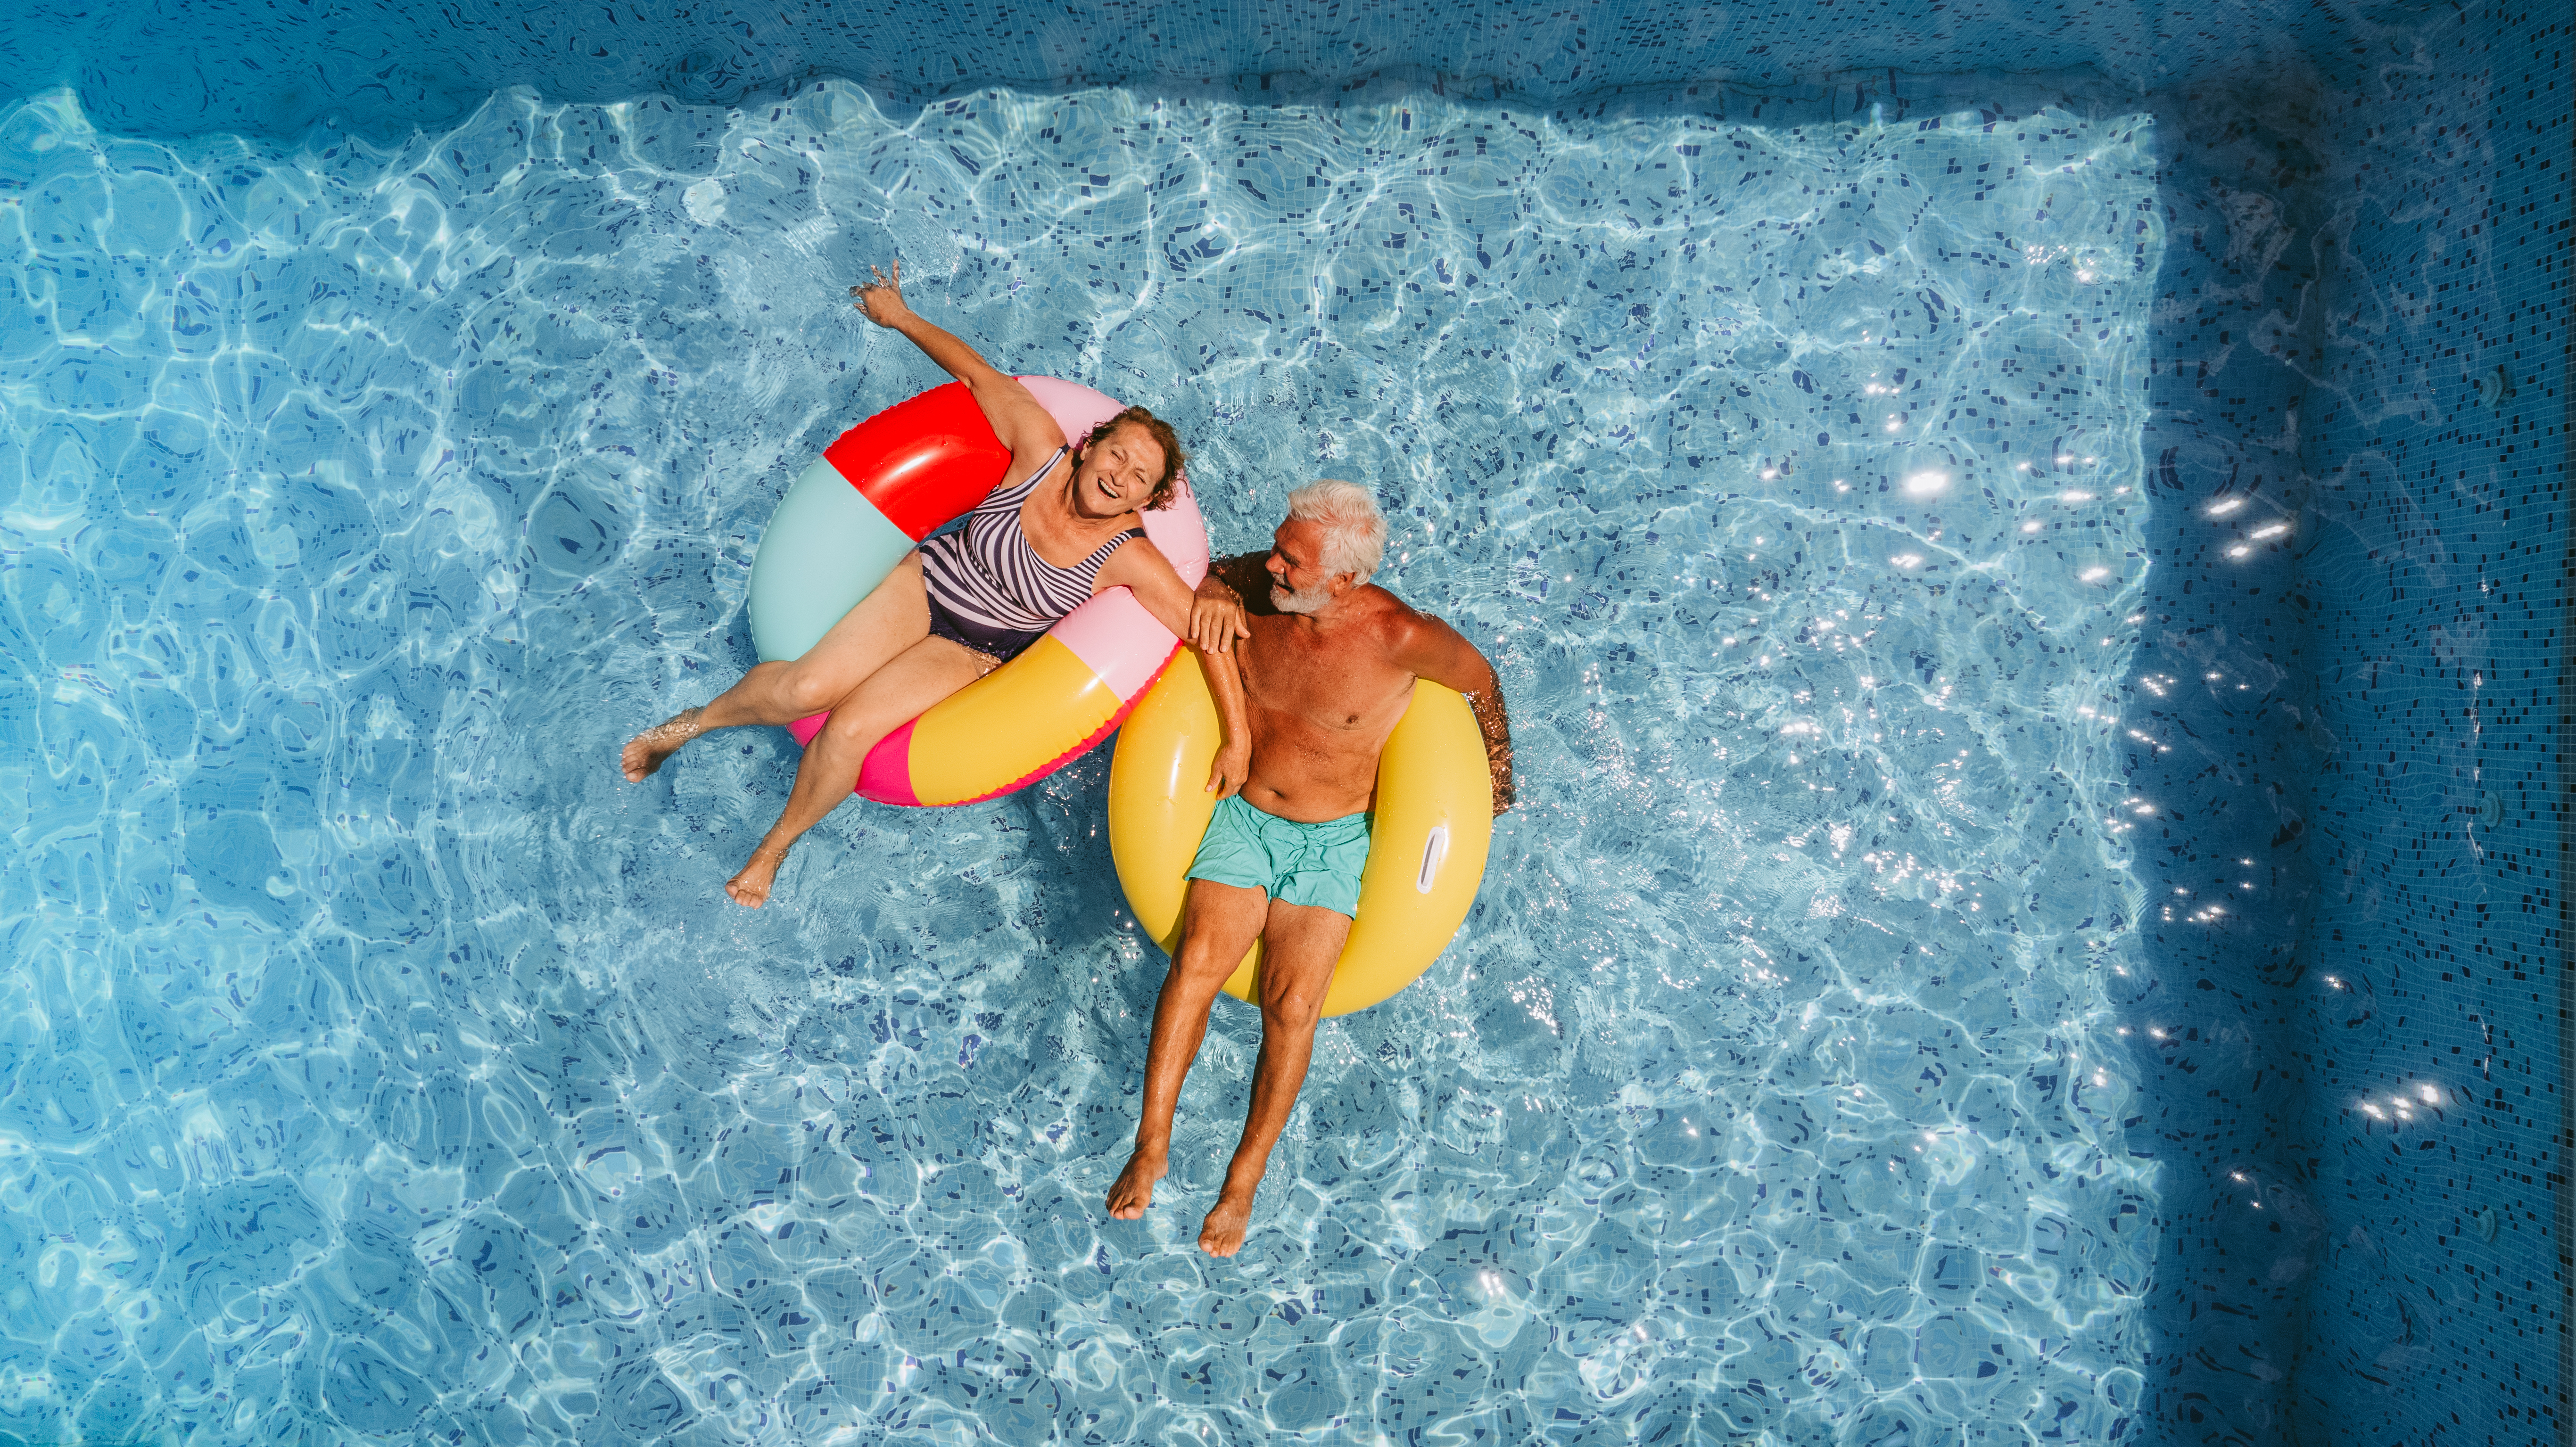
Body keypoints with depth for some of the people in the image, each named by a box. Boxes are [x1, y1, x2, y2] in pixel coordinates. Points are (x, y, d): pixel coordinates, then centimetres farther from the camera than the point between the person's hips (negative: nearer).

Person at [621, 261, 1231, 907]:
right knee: (808, 687, -17)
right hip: (925, 583, 1)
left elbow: (1206, 632, -22)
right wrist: (902, 318, 1)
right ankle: (695, 720, 15)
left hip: (971, 652, -1)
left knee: (851, 728, -22)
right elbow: (980, 373, -5)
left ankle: (775, 846, 6)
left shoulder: (1129, 558, -19)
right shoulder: (1042, 448, -15)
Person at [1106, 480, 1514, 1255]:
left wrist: (1496, 781, 15)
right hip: (1245, 817, 3)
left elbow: (1483, 683, -2)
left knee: (1292, 1000, -18)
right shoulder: (1258, 589, -10)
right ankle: (1151, 1146, -6)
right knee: (1196, 964, -17)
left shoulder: (1401, 638, -20)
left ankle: (1244, 1180, -5)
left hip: (1333, 841, -3)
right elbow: (1214, 578, 12)